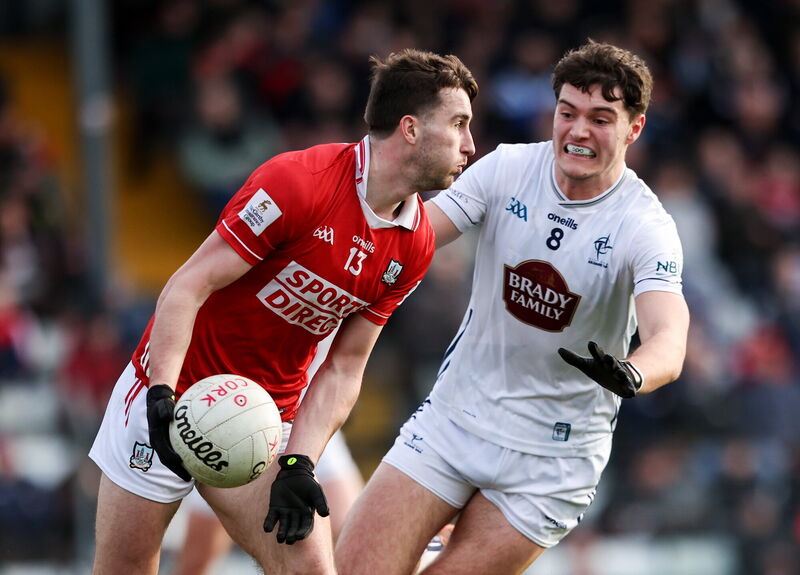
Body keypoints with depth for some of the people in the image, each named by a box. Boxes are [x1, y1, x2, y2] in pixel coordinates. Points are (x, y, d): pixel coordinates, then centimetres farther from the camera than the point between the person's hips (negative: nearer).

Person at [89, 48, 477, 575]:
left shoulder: (414, 245, -2)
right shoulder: (297, 181, -21)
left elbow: (344, 368, 1)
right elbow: (187, 288, -19)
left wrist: (299, 463, -12)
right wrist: (162, 396, -30)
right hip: (170, 400, -5)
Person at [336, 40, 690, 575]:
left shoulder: (644, 227, -16)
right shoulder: (508, 168, -5)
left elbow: (669, 341, -30)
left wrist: (630, 375, -52)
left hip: (553, 460, -3)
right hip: (455, 415, 3)